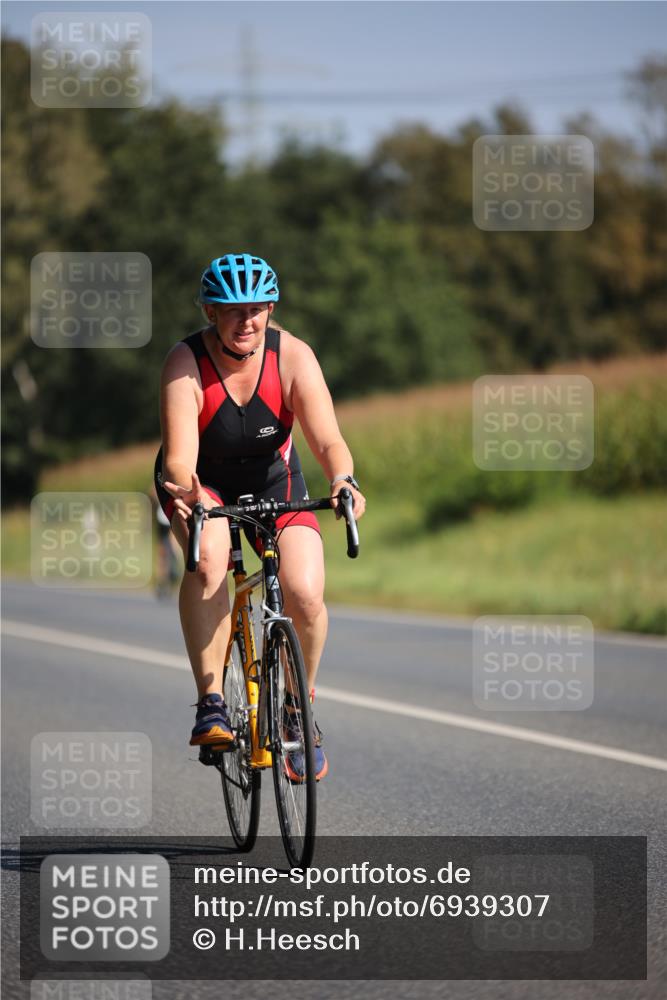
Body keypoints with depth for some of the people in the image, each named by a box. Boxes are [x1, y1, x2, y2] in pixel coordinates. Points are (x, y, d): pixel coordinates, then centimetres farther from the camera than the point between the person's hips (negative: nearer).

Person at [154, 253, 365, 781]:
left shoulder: (292, 356, -21)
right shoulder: (186, 364, -25)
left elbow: (328, 440, -28)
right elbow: (178, 457, -35)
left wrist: (344, 482, -50)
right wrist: (184, 490, -58)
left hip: (272, 479, 2)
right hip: (200, 482, -2)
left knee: (306, 594, -20)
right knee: (208, 559, -35)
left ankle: (297, 709, 8)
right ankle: (211, 704, -29)